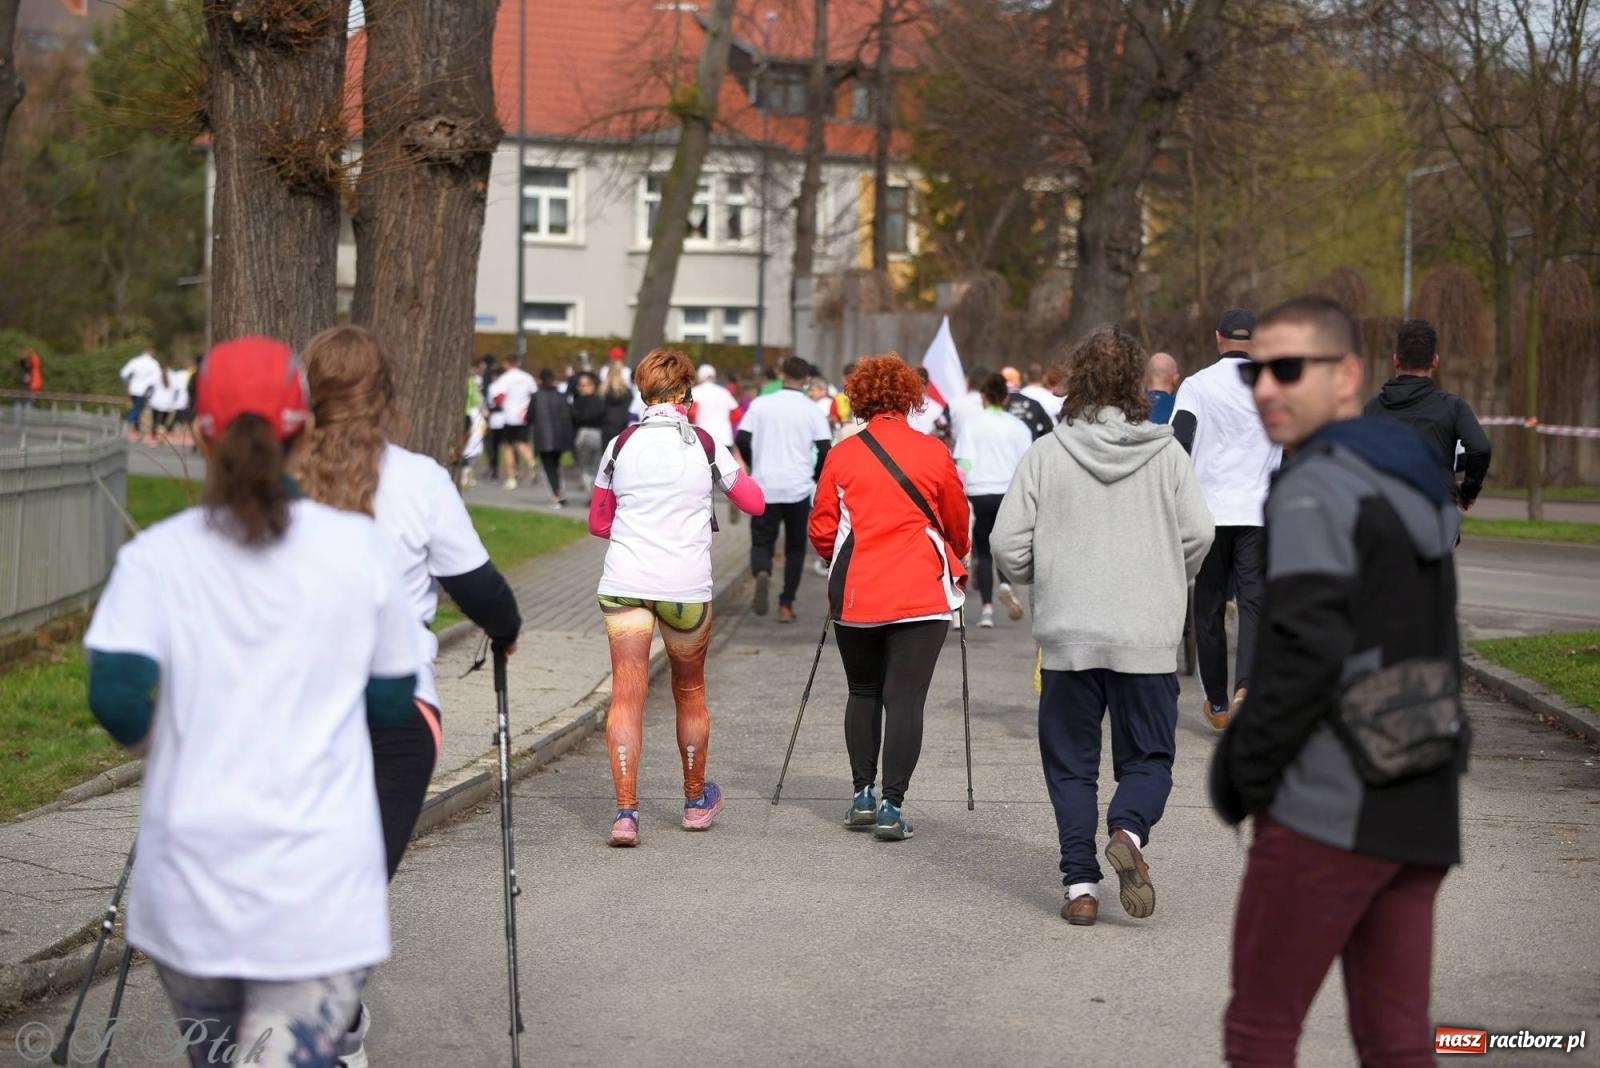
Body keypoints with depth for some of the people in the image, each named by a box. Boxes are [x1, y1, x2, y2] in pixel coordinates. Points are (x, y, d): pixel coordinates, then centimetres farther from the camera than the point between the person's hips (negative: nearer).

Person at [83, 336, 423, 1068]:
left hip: (188, 886, 2)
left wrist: (152, 738, 7)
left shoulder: (156, 556, -4)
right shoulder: (358, 548, -2)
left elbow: (114, 698, -15)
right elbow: (393, 704, 4)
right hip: (322, 882, -1)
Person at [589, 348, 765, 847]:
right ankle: (696, 801, 33)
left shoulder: (620, 446, 1)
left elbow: (598, 521, 10)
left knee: (627, 696, -2)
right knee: (690, 691, 17)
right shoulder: (705, 446, -1)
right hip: (687, 585, 0)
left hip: (624, 581, 0)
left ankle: (625, 811, -13)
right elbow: (755, 502, 9)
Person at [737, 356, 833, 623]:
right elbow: (825, 450, -7)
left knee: (762, 542, 7)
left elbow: (741, 440, -2)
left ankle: (762, 574, -26)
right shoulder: (811, 410, -1)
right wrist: (816, 476, 11)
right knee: (795, 547, 14)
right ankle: (786, 605, 9)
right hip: (798, 488, 0)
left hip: (765, 487, 0)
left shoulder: (760, 404, 1)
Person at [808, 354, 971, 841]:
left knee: (863, 693, 17)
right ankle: (892, 806, -6)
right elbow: (957, 524, 10)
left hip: (855, 595, 2)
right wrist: (956, 560, 32)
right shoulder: (933, 454, -2)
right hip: (922, 595, -2)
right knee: (905, 698, -2)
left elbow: (822, 530, 5)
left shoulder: (842, 455, -1)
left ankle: (863, 795, 18)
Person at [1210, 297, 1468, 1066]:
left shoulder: (1315, 489, -12)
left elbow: (1307, 648, -21)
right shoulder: (1414, 486, 15)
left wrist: (1247, 770, -9)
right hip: (1420, 808, 8)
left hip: (1330, 808, -8)